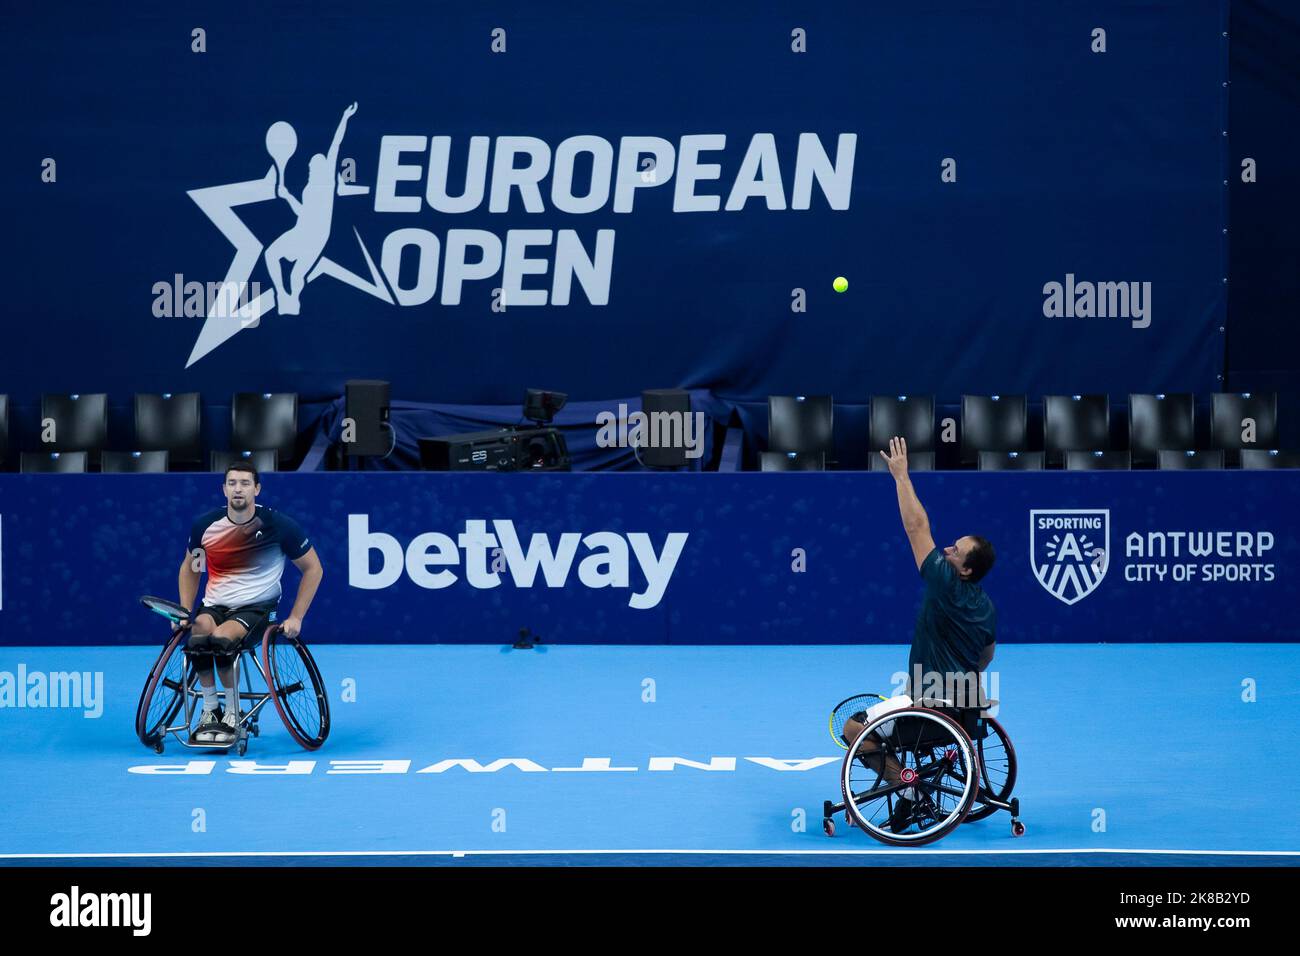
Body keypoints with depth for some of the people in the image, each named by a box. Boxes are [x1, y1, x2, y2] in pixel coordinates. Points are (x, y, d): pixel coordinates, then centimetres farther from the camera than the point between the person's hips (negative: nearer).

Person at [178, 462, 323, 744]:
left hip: (257, 607, -3)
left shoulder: (279, 525, -8)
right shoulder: (205, 525, 0)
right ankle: (209, 711, -13)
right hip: (214, 605, 3)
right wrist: (185, 613, 7)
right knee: (198, 634, -33)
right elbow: (190, 569, 18)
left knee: (220, 638, -34)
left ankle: (232, 714, -13)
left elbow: (313, 568, 1)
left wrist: (296, 618, -4)